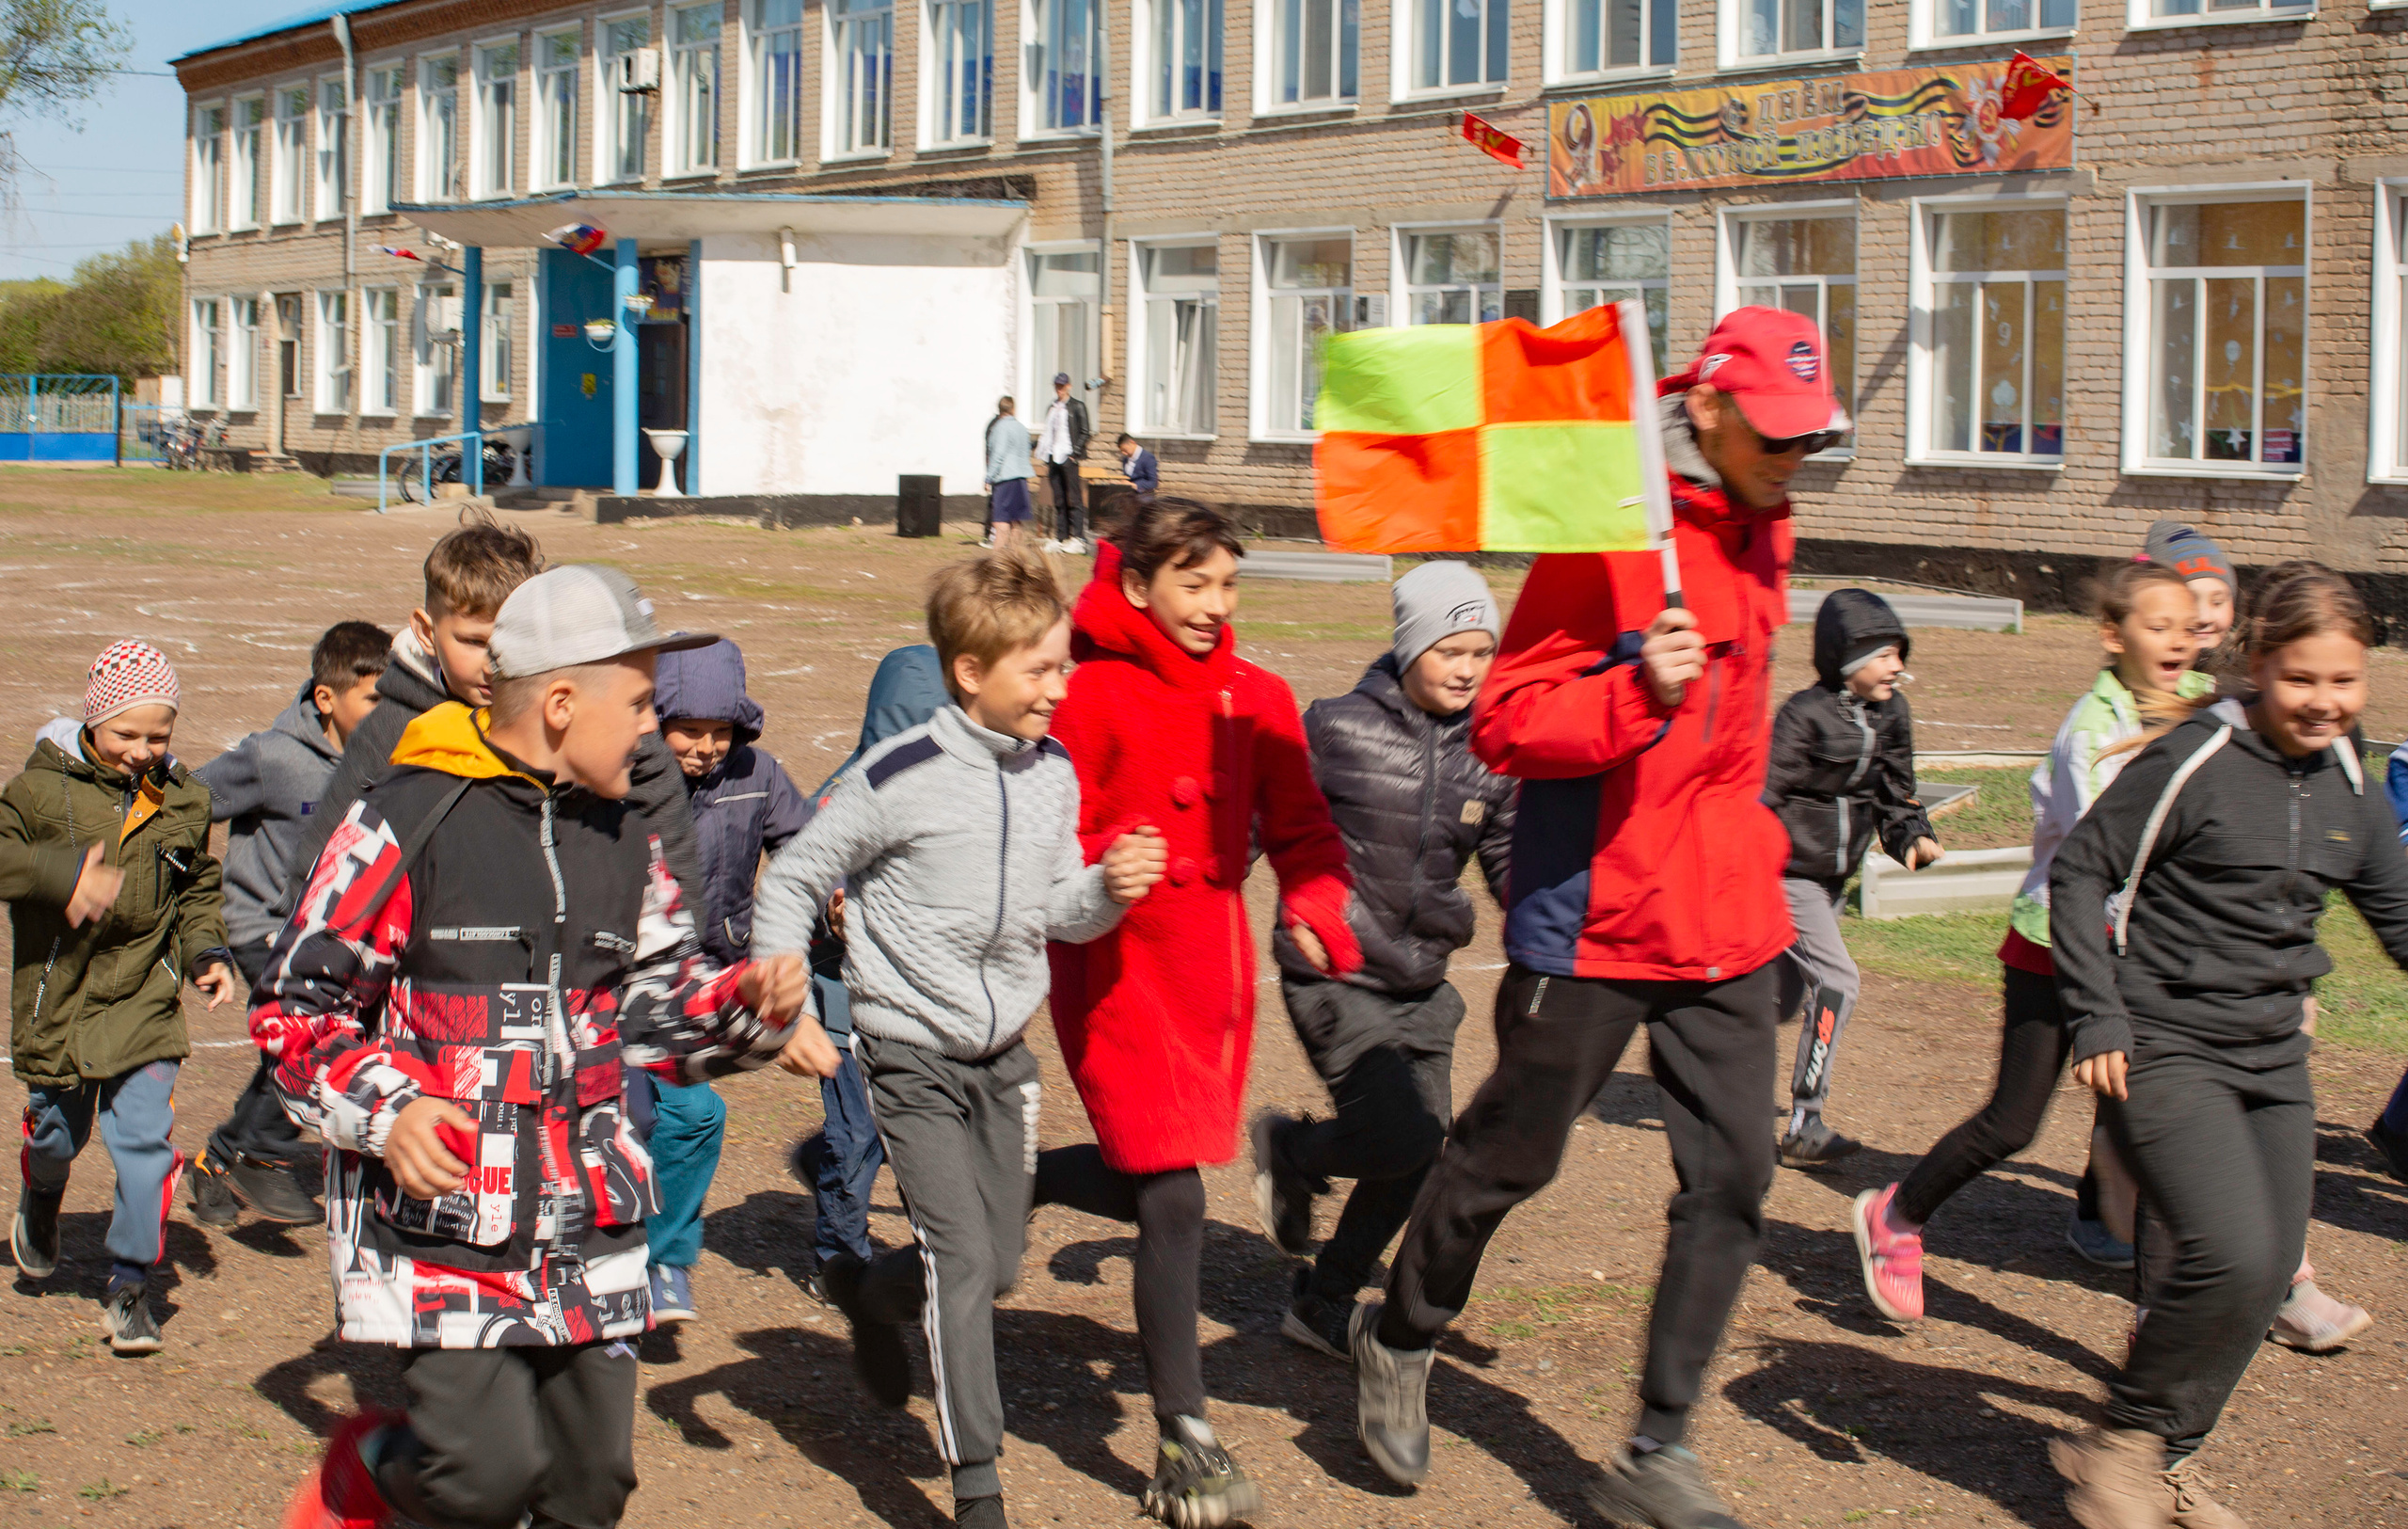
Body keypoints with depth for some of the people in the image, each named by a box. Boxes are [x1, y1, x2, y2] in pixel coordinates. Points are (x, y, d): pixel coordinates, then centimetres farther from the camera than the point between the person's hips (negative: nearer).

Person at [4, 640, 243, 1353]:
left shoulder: (182, 800, 4)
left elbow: (198, 891, 17)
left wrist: (206, 952, 2)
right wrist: (59, 874, -29)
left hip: (145, 999, 1)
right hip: (59, 993, -1)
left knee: (145, 1137, -9)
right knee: (58, 1130, 16)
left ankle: (130, 1287, 1)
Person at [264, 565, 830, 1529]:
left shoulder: (624, 840, 12)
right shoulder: (403, 825, -8)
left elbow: (659, 1006, 19)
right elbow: (296, 1004, -5)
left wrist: (753, 1006, 0)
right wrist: (384, 1109, -19)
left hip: (586, 1229, 6)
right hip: (439, 1222, -6)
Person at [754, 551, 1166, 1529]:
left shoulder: (1053, 772, 1)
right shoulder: (900, 778, -17)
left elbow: (1057, 912, 9)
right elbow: (793, 882, -7)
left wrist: (1110, 887, -12)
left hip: (1003, 1054, 6)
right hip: (911, 1055, -6)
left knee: (1000, 1264, 12)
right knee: (963, 1256, -13)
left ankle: (869, 1292, 45)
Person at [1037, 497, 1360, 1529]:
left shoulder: (1257, 699, 5)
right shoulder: (1093, 694, -10)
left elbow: (1300, 829, 7)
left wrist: (1317, 910, -11)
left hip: (1213, 965, 6)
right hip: (1117, 969, -6)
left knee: (1152, 1180, 16)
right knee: (1173, 1198, -8)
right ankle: (1185, 1443, 2)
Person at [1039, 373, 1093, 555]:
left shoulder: (1077, 406, 1)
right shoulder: (1052, 409, 19)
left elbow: (1085, 433, -4)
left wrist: (1075, 454, -13)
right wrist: (1047, 463, 15)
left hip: (1068, 457, -6)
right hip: (1054, 458, 6)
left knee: (1074, 498, -8)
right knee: (1059, 501, 5)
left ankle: (1078, 538, -10)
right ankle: (1061, 538, 6)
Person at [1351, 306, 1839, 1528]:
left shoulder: (1759, 531, 9)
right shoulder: (1605, 533, -16)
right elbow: (1504, 726, -17)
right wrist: (1640, 695, -31)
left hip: (1728, 921, 7)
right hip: (1593, 916, -7)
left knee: (1730, 1176, 1)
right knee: (1513, 1153, 9)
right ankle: (1402, 1337, 35)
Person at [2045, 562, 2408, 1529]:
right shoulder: (2193, 763, -13)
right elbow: (2079, 873, -8)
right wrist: (2096, 1017, -14)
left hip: (2273, 1058, 7)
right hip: (2165, 1049, -7)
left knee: (2267, 1274, 7)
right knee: (2231, 1253, -21)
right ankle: (2125, 1441, 1)